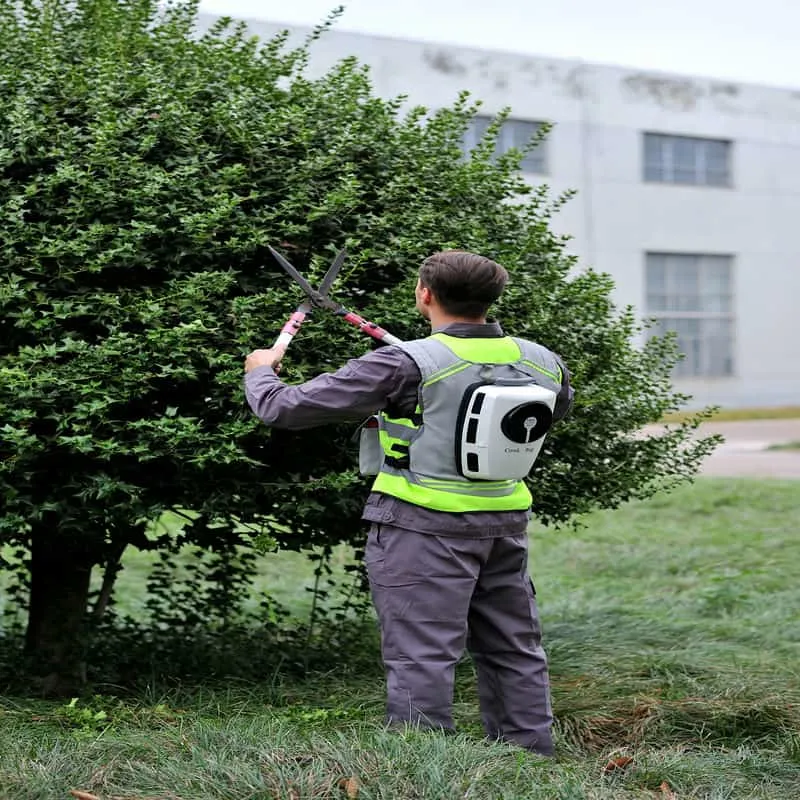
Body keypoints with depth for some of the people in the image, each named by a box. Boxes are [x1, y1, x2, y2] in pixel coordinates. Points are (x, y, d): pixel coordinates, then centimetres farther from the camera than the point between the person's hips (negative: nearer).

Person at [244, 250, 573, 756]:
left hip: (425, 529, -6)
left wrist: (261, 371, 12)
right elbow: (560, 404, 28)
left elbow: (286, 408, -10)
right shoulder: (540, 362, 1)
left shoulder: (405, 365, -16)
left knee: (423, 656, -1)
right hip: (506, 525, 6)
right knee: (515, 651, 17)